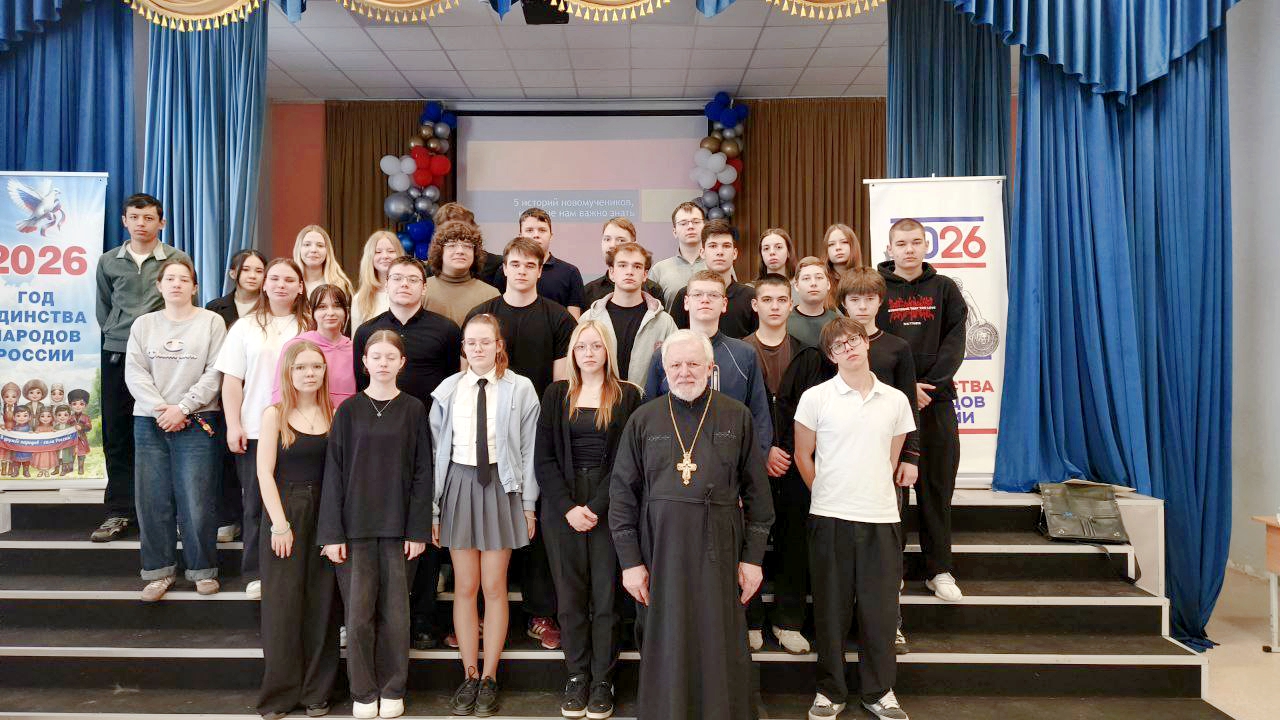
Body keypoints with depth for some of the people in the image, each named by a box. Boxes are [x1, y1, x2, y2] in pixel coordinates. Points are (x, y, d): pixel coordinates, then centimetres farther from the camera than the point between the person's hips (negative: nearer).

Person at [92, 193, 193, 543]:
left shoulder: (178, 259, 2)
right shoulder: (108, 261, 11)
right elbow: (104, 307, 21)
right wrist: (117, 333, 14)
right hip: (118, 355, 3)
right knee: (116, 434, 5)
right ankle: (119, 511, 12)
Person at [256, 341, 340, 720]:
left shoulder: (334, 415, 5)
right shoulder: (275, 414, -1)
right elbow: (265, 471, -5)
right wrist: (280, 522, -11)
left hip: (324, 514, 2)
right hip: (285, 512, -2)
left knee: (321, 602, 6)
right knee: (282, 603, 3)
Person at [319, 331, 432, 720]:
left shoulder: (413, 410, 2)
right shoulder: (349, 410, 3)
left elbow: (422, 473, 1)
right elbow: (334, 473, 1)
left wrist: (418, 530, -4)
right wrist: (332, 532, -4)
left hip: (399, 527, 0)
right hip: (356, 526, 0)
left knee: (395, 612, 5)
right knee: (359, 612, 2)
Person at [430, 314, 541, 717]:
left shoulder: (519, 389, -3)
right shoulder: (447, 391, 3)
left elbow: (529, 450, -1)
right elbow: (437, 450, 4)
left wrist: (528, 504, -3)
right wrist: (433, 507, 3)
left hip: (502, 486, -2)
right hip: (459, 484, 2)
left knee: (494, 586, 6)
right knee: (465, 587, 8)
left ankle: (489, 678, 19)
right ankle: (469, 676, 21)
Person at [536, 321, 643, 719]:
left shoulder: (627, 395, 2)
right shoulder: (557, 394, 8)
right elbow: (544, 458, 3)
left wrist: (596, 507, -12)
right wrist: (568, 507, -8)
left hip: (609, 509, -1)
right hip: (562, 509, 2)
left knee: (606, 596, 1)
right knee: (570, 596, 6)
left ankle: (603, 680, 12)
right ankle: (576, 676, 17)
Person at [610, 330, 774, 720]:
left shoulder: (737, 417, 4)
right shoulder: (643, 420, 4)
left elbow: (757, 491, 5)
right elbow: (622, 493, 4)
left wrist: (753, 556, 2)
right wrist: (630, 560, -1)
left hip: (719, 554, 0)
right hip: (660, 552, 1)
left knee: (721, 649, 6)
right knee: (664, 648, 7)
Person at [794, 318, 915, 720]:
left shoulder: (895, 400, 6)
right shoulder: (815, 398, -2)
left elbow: (892, 458, 14)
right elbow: (803, 456, 5)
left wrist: (871, 492, 10)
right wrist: (828, 493, 6)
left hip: (882, 517, 2)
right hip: (830, 518, -2)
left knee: (879, 606, 8)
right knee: (831, 606, 7)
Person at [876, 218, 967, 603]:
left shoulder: (944, 288, 10)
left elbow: (954, 343, 2)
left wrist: (928, 385, -11)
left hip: (936, 399, 2)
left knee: (937, 484, 5)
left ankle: (939, 569, 14)